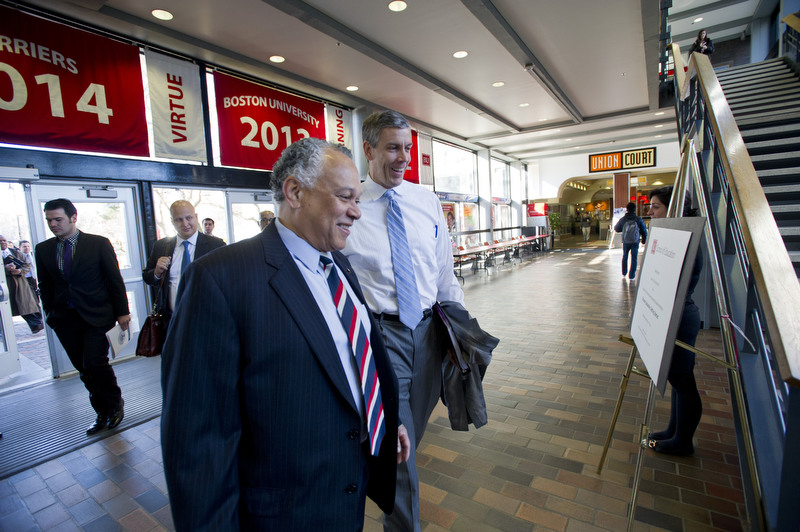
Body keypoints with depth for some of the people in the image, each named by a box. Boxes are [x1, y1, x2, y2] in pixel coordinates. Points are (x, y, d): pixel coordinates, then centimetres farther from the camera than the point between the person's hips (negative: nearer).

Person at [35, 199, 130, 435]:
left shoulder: (99, 243, -4)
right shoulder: (43, 249, 8)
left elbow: (115, 280, -4)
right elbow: (45, 286, 14)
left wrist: (122, 312, -6)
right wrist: (51, 315, 9)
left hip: (96, 316, -4)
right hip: (65, 320, 4)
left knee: (94, 362, -12)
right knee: (84, 370, 9)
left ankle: (115, 405, 13)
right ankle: (103, 413, 24)